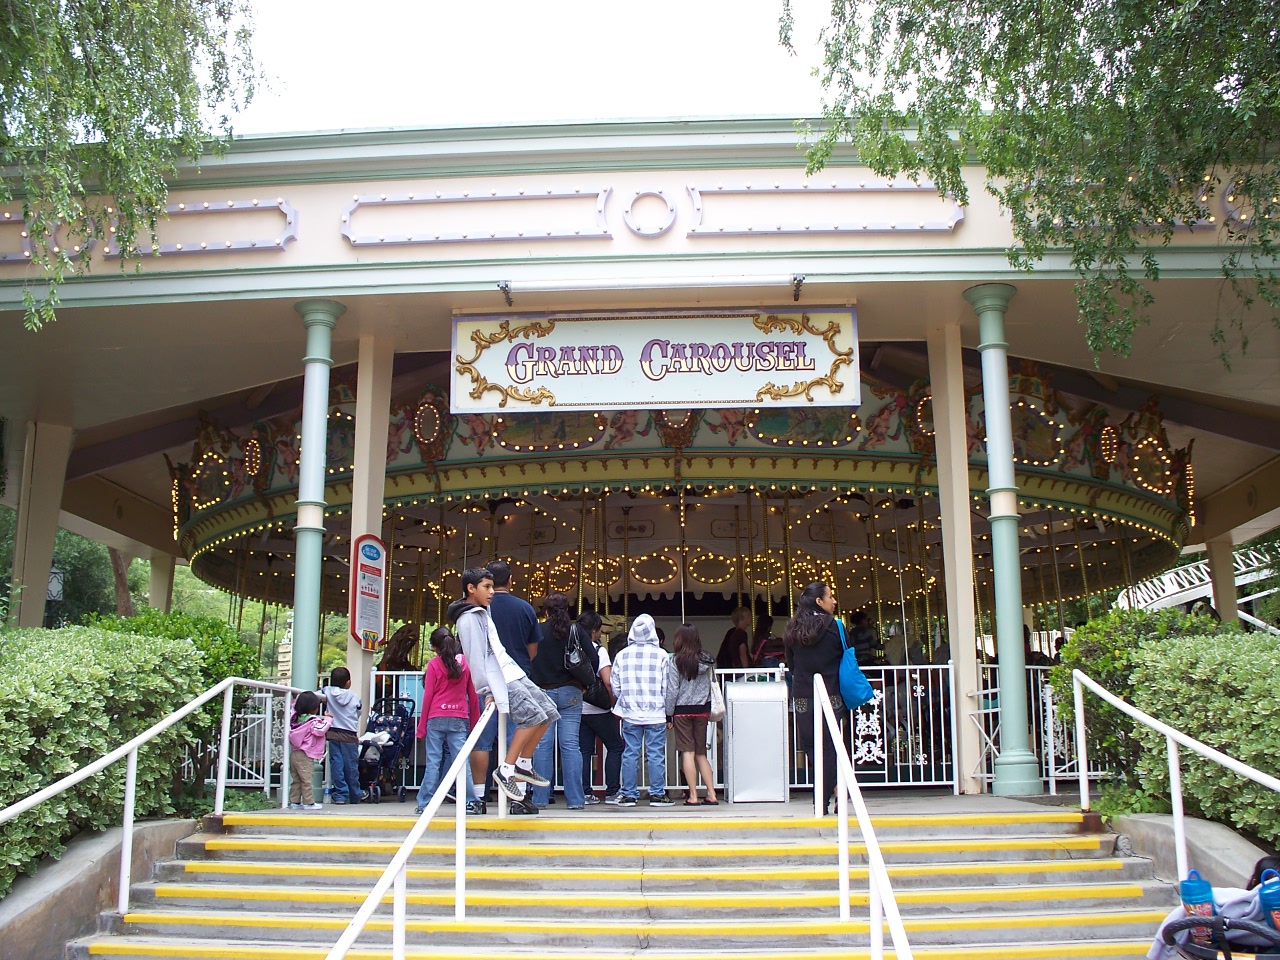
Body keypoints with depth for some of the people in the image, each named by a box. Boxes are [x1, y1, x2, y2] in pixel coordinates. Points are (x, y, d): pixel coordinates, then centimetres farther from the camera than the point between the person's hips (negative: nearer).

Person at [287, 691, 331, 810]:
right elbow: (321, 730, -23)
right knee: (306, 779, -4)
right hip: (305, 756, -8)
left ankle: (294, 802, 14)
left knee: (296, 780, 12)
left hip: (294, 753, 8)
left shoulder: (295, 718, 9)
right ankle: (309, 802, -1)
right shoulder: (313, 721, -14)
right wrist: (328, 719, -11)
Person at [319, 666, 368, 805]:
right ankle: (355, 795, 21)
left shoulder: (328, 692, 0)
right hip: (349, 735, -1)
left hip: (332, 733, 1)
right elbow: (358, 714, 6)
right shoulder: (354, 696, -1)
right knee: (351, 766, 8)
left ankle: (340, 795, 2)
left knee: (336, 764, 3)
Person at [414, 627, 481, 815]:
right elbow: (472, 694, 8)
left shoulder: (434, 664, -3)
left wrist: (421, 726, 4)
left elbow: (428, 696, -1)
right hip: (459, 720, 2)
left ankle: (425, 804, 5)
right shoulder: (465, 662, 5)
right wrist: (474, 721, 15)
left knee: (433, 762, 2)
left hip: (436, 719, -2)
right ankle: (471, 802, -4)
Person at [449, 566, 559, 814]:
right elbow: (475, 657, -16)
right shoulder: (468, 618, -10)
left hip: (513, 674, 10)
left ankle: (523, 765, 14)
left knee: (548, 712, 6)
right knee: (532, 716, -20)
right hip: (499, 680, -10)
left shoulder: (482, 613, 20)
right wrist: (487, 691, -19)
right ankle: (506, 770, -13)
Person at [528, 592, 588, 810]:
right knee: (570, 745, -1)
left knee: (542, 745, 3)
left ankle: (540, 798, 4)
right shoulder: (575, 630, 1)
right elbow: (593, 659, -2)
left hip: (541, 693, 0)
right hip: (570, 692, 0)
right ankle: (575, 799, -3)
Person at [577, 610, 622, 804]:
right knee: (615, 746, 8)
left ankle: (585, 793, 6)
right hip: (598, 709, -5)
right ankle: (612, 792, 4)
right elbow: (607, 681, -19)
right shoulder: (598, 650, -11)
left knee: (584, 750, 9)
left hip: (578, 707, 5)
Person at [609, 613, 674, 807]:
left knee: (630, 754, 6)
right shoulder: (661, 655, -5)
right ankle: (657, 794, 5)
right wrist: (669, 713, 8)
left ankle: (629, 794, 10)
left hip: (630, 714, 2)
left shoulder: (622, 655, 1)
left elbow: (615, 687, 5)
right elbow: (667, 688, -2)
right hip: (656, 714, -2)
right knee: (656, 754, 3)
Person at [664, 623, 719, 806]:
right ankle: (711, 795, 7)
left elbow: (672, 690, -9)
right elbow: (712, 685, 7)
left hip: (682, 710, -4)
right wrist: (708, 710, 15)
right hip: (702, 710, 4)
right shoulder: (707, 661, 4)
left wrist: (669, 715, -2)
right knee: (701, 754, 11)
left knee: (688, 753, 0)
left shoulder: (676, 661, -9)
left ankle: (693, 796, -2)